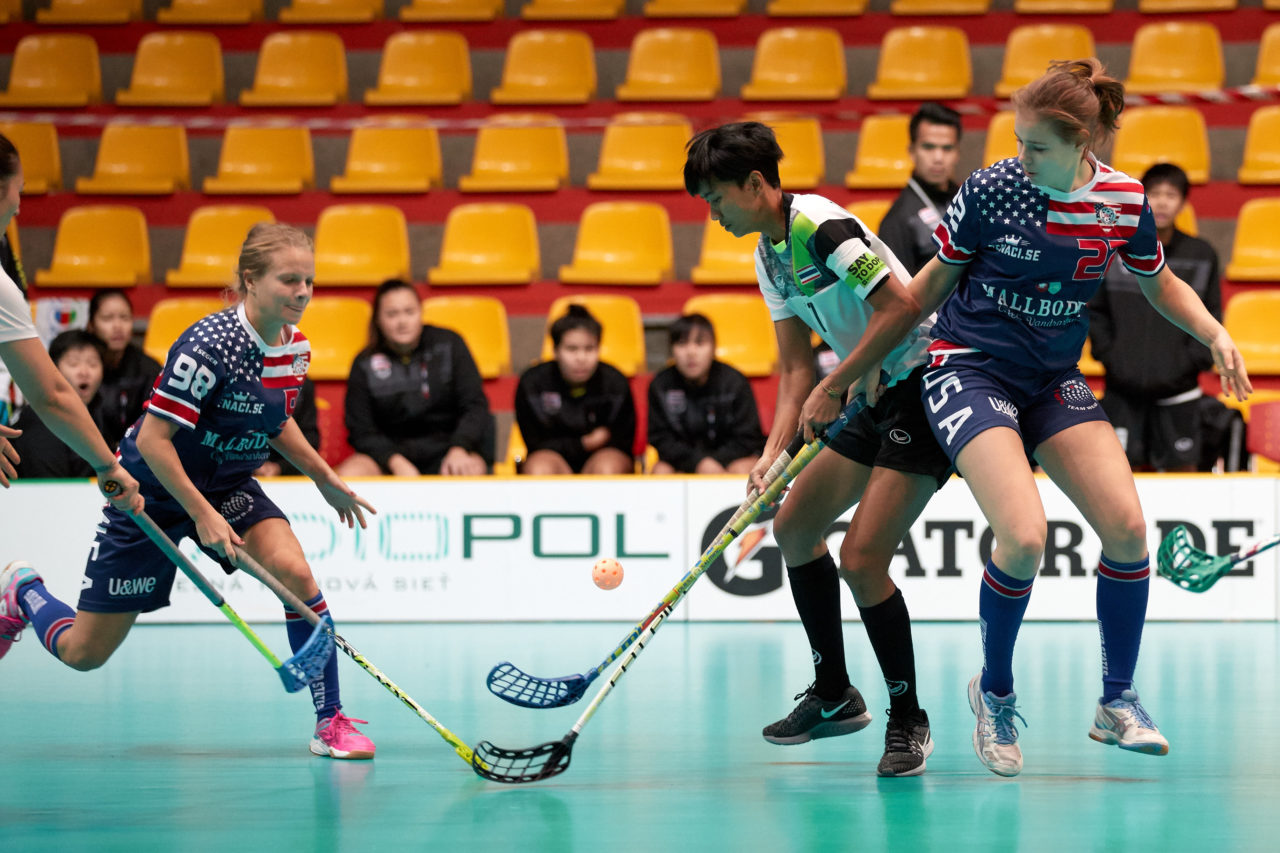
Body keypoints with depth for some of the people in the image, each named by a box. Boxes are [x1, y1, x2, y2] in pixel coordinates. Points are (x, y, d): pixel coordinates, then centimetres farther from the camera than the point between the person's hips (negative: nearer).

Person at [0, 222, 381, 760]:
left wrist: (324, 478, 10)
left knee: (295, 575, -24)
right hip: (155, 493, -5)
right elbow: (152, 439, -26)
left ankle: (331, 721, -13)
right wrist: (202, 514, -28)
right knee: (83, 654, 4)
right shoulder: (209, 347, -29)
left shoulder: (295, 347, -6)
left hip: (229, 486, 5)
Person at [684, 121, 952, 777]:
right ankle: (834, 697, 27)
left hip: (926, 387, -11)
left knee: (861, 559, -15)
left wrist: (839, 380, -20)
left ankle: (908, 720, 1)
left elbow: (901, 308, -26)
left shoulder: (822, 227, -20)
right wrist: (774, 451, -4)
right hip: (875, 400, 11)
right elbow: (796, 367, 9)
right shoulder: (770, 256, 10)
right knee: (794, 526, 14)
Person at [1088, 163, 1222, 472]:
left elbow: (1210, 319, 8)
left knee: (1183, 468, 2)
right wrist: (1108, 354, -3)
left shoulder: (1201, 255, 4)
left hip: (1177, 391, 1)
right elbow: (1093, 311, 7)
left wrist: (1192, 361, -4)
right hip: (1123, 391, 0)